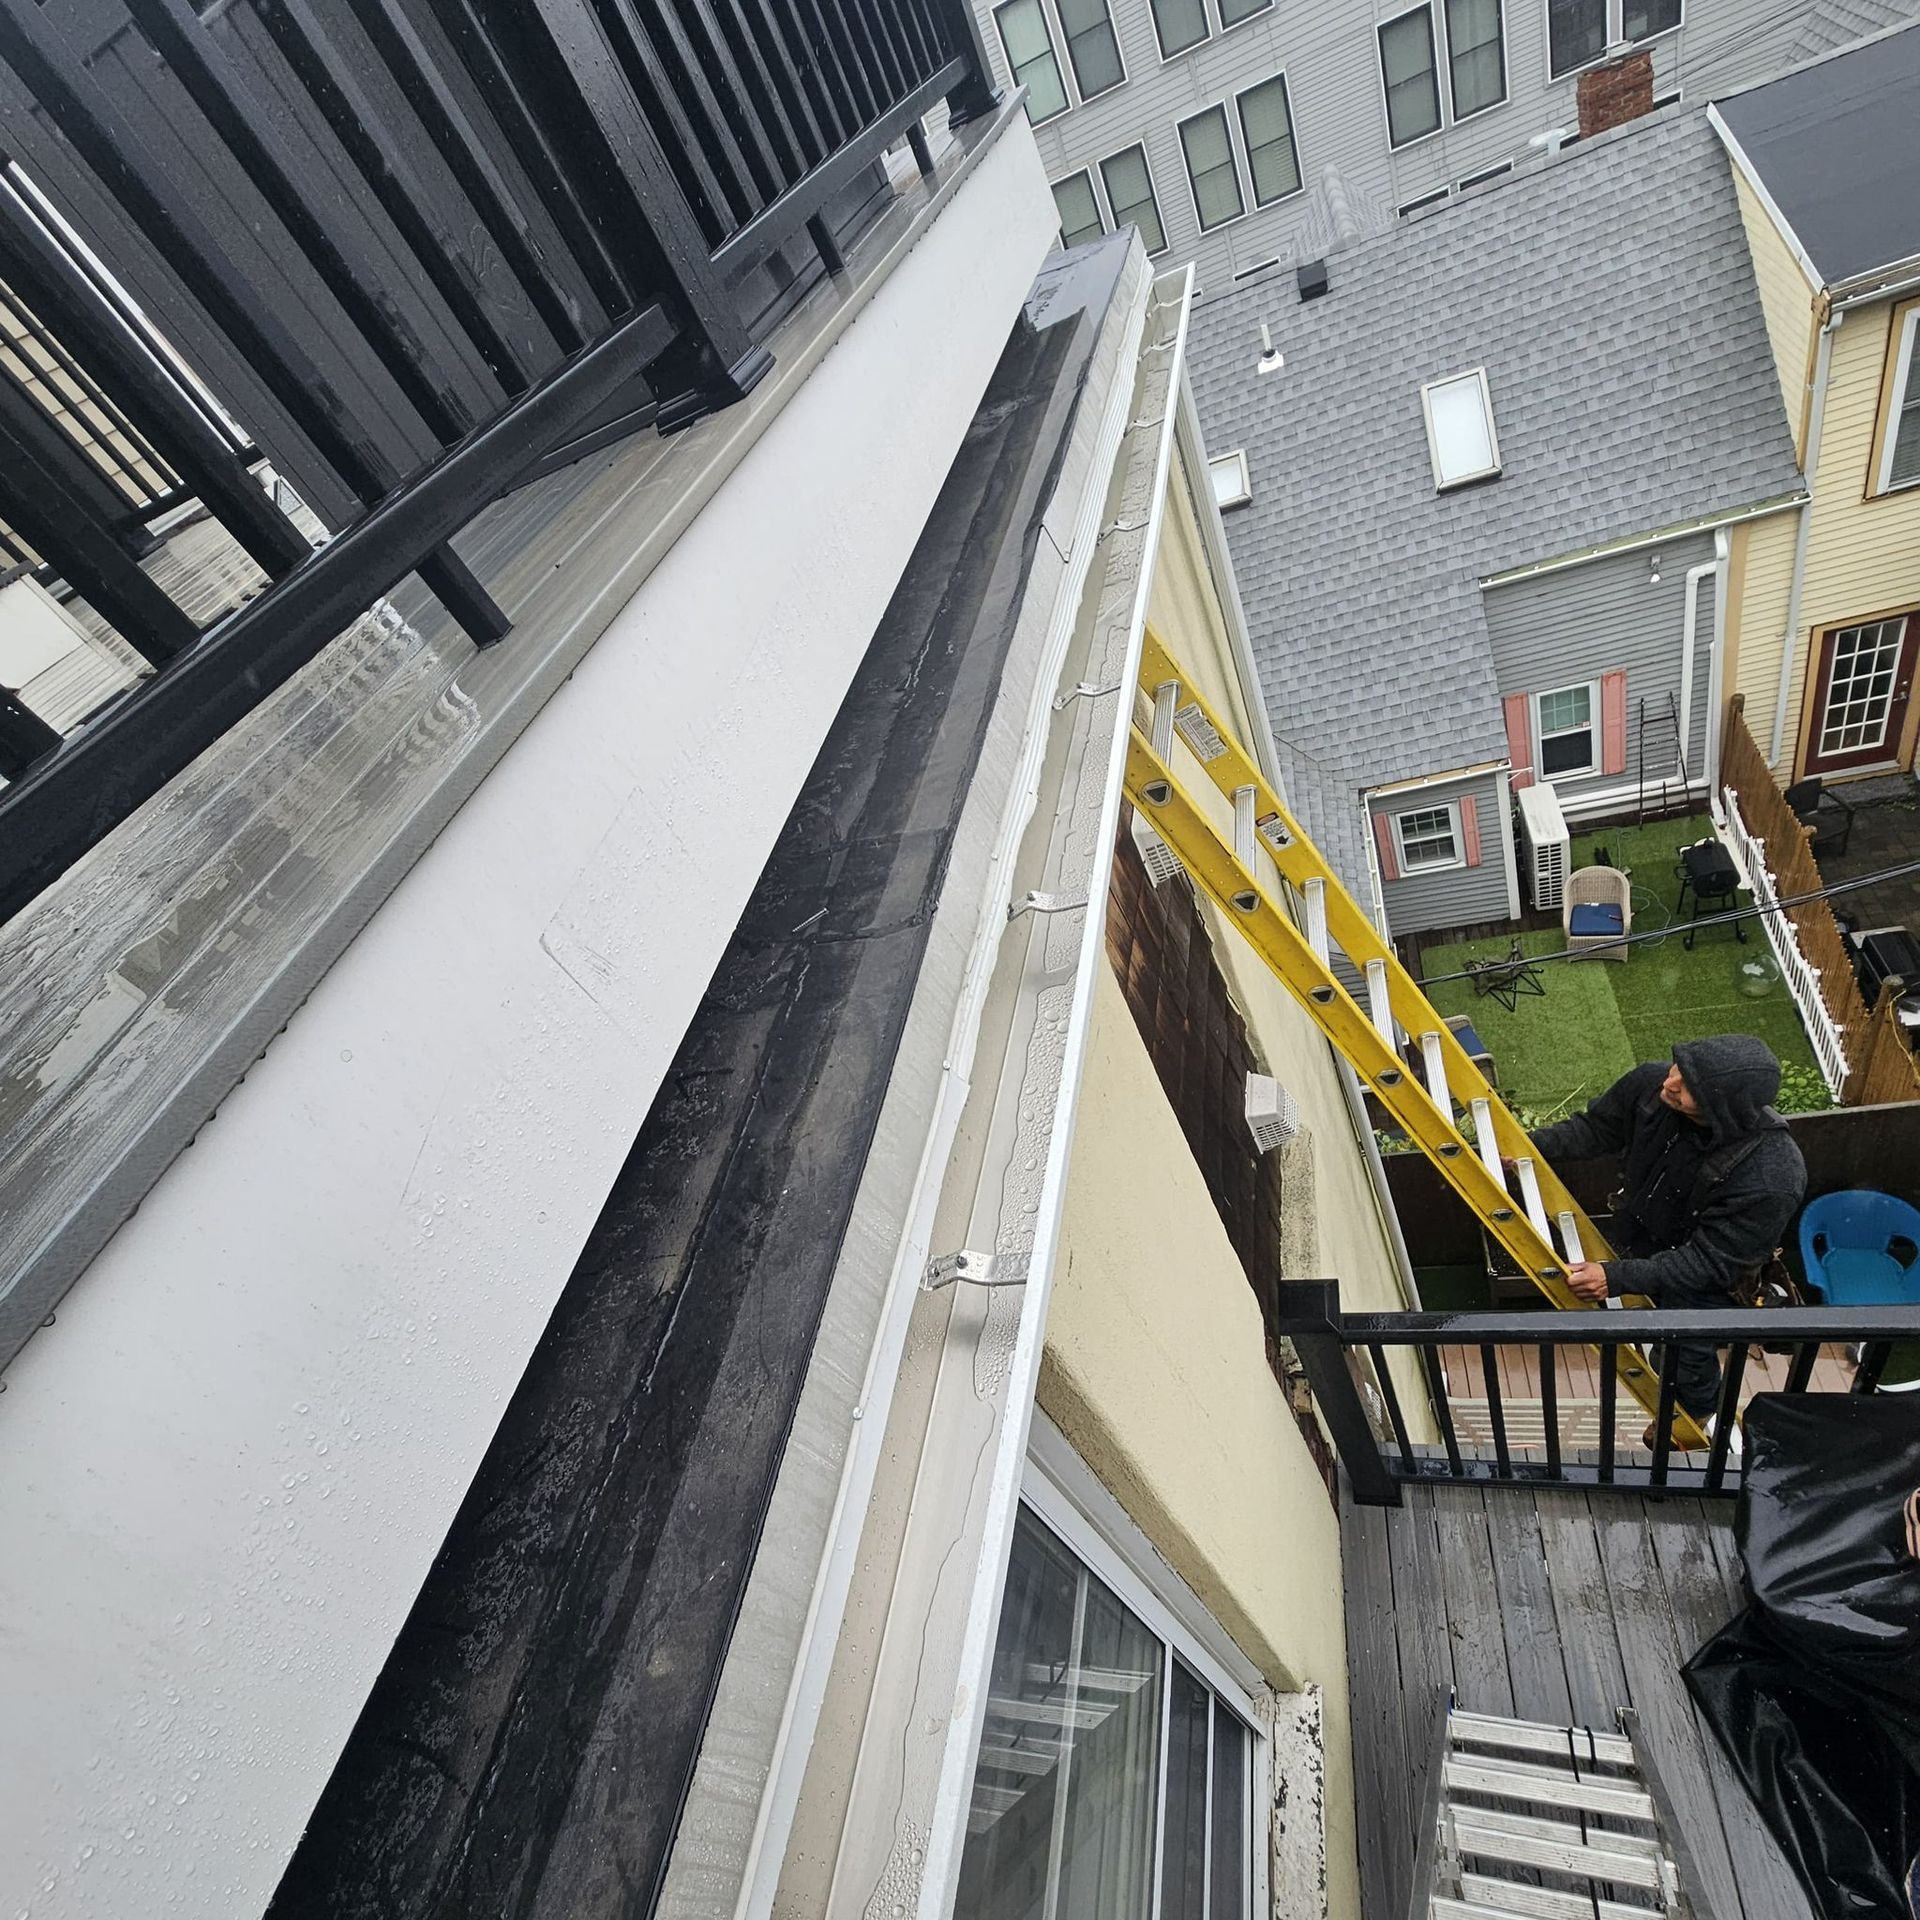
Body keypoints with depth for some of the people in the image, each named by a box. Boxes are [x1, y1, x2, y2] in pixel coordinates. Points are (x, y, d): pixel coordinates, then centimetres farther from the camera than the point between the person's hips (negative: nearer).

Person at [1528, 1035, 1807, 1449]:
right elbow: (1595, 1129, -10)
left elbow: (1709, 1262, -32)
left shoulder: (1771, 1178, -42)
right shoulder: (1650, 1083, -30)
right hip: (1638, 1232, 5)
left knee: (1687, 1353, 23)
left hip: (1701, 1278, -4)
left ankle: (1695, 1412, 57)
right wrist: (1532, 1145, -24)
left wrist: (1619, 1277, -40)